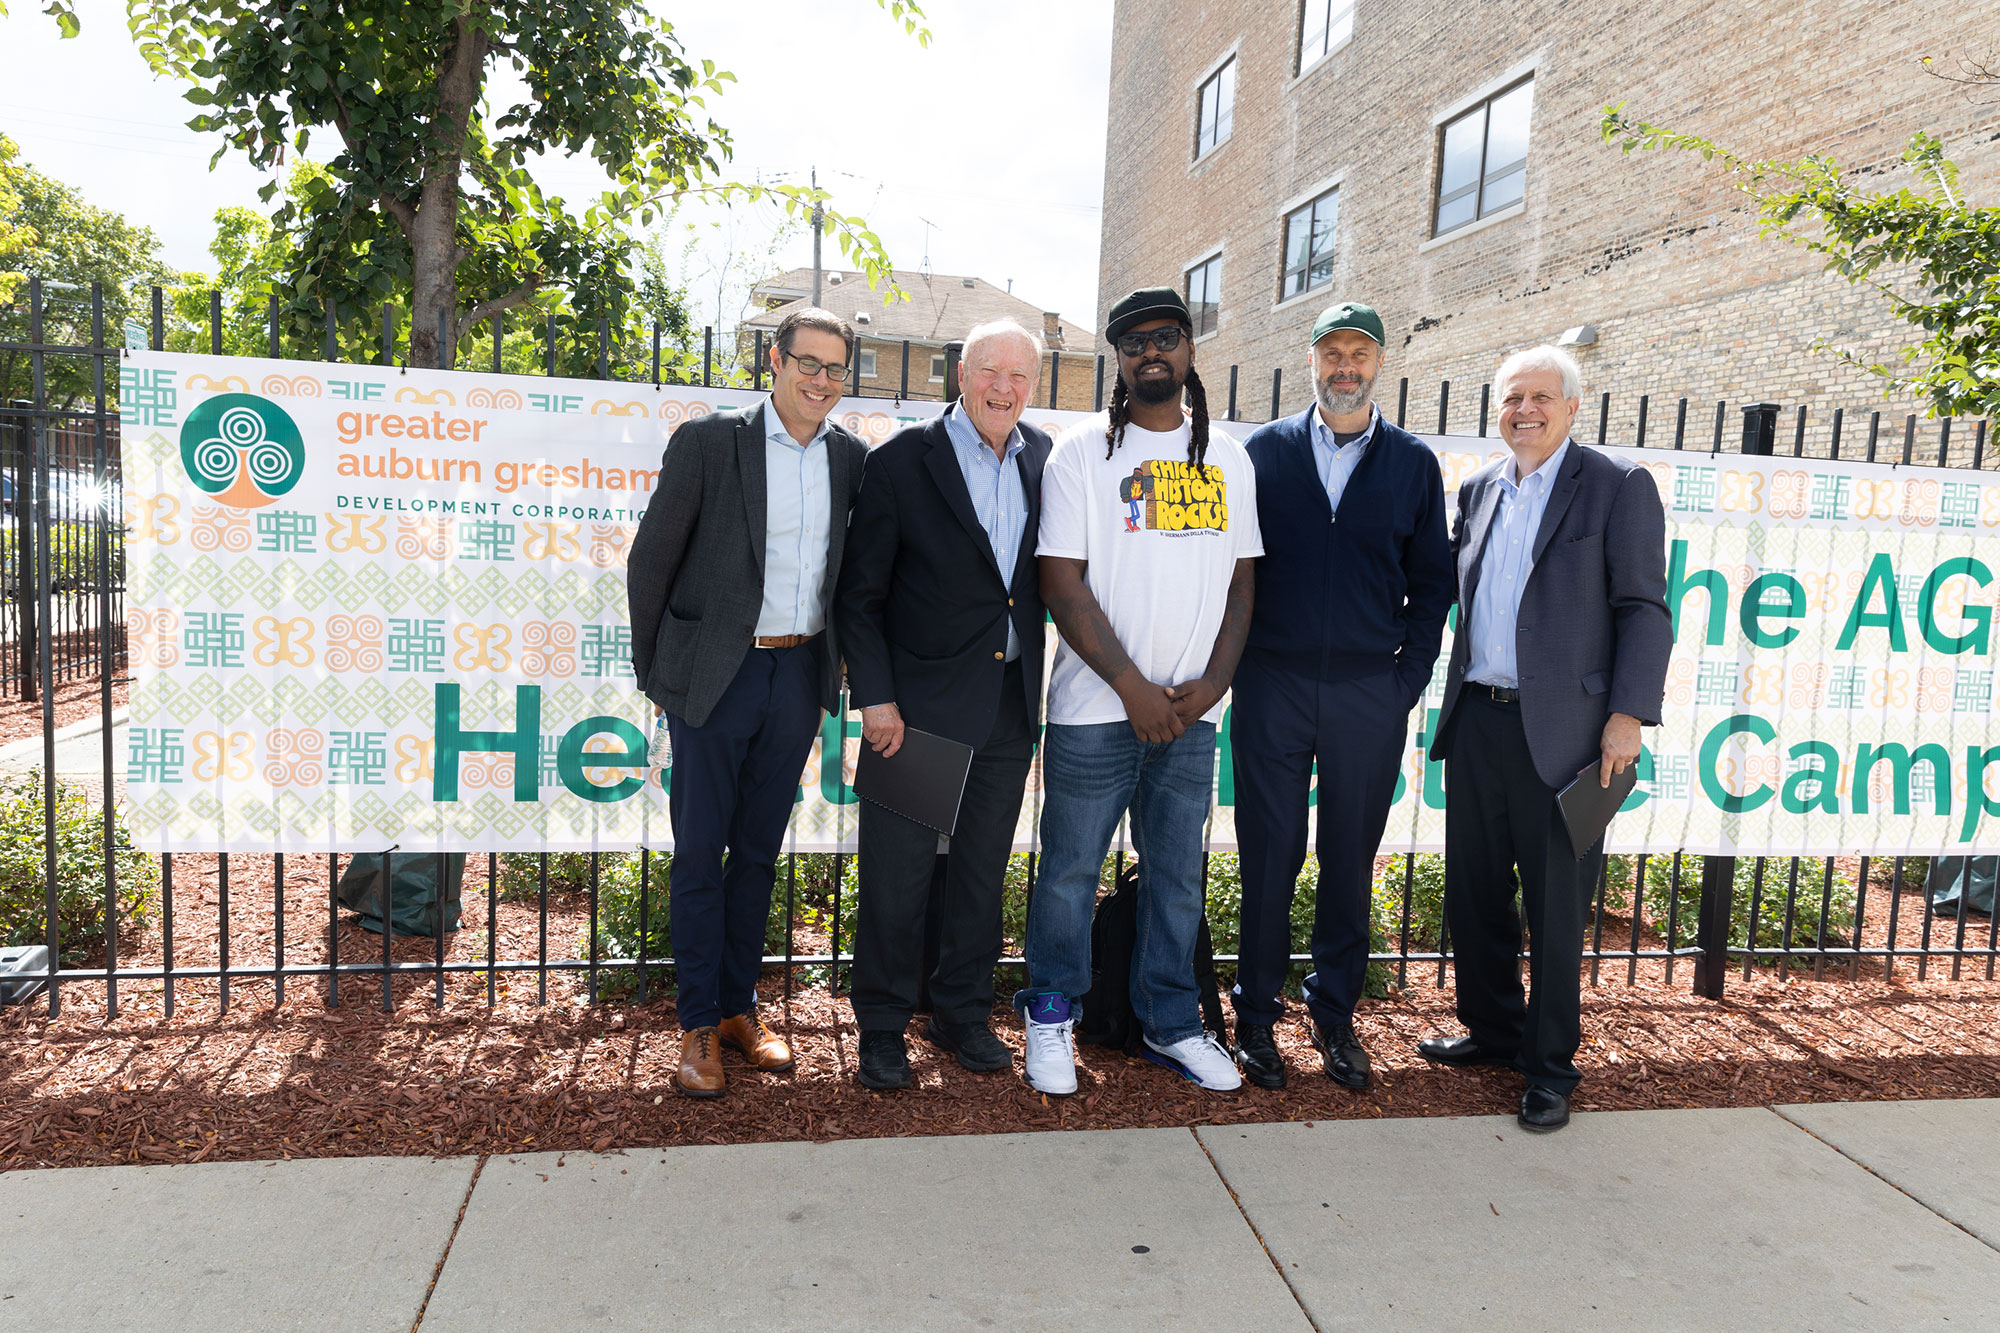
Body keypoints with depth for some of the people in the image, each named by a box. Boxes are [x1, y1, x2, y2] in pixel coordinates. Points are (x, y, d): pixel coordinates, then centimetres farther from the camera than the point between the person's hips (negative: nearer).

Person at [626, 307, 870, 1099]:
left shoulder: (853, 459, 5)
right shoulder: (707, 442, -6)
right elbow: (651, 560, -2)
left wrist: (846, 665, 8)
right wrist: (655, 670, 0)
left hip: (798, 675, 4)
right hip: (714, 674, -3)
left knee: (758, 851, 13)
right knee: (699, 853, 4)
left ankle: (739, 1007, 27)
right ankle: (699, 1025, 17)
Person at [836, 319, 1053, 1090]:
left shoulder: (1046, 462, 5)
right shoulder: (902, 462, -6)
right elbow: (859, 594, -6)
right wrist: (875, 697, -12)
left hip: (1009, 704, 4)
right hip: (919, 703, -4)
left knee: (982, 871, 15)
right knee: (896, 874, 4)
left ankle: (962, 1013, 32)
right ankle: (882, 1028, 22)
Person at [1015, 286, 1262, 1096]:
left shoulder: (1228, 459, 11)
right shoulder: (1083, 453, -1)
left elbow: (1242, 578, 11)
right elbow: (1062, 583, -8)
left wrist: (1212, 682, -3)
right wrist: (1133, 687, -12)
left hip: (1191, 713, 4)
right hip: (1096, 707, -3)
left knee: (1177, 875, 11)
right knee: (1071, 872, 5)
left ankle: (1170, 1023, 26)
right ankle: (1051, 1015, 24)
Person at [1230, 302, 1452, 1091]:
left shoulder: (1414, 463, 8)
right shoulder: (1263, 451, 5)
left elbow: (1430, 580, 8)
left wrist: (1409, 678, 0)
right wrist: (1235, 666, -1)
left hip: (1371, 696, 1)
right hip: (1272, 690, -1)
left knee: (1350, 862, 10)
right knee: (1269, 857, 5)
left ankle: (1335, 1014, 27)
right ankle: (1256, 1017, 21)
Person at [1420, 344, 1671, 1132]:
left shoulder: (1618, 488, -2)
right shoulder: (1478, 490, 13)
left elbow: (1644, 609, -6)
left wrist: (1629, 713, -13)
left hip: (1559, 729, -5)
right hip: (1476, 721, 5)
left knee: (1555, 907, 4)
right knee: (1473, 892, 14)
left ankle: (1549, 1067, 19)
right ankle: (1492, 1030, 32)